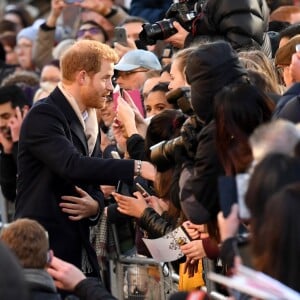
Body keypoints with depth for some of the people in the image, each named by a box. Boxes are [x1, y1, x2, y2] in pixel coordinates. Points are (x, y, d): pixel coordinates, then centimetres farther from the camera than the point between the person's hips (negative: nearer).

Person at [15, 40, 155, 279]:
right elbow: (72, 165, -27)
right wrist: (137, 168, -28)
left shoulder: (88, 120, 16)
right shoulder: (43, 115, -12)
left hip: (78, 249, 8)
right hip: (44, 249, -8)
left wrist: (95, 205, -3)